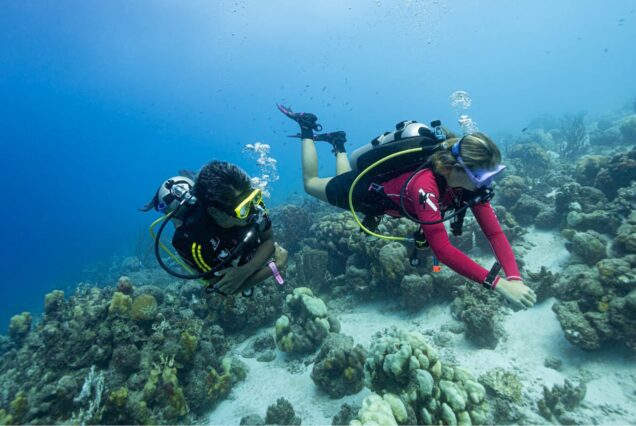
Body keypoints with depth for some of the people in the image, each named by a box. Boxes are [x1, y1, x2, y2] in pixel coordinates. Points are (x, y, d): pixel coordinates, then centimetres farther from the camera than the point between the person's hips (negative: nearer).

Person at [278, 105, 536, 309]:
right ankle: (307, 131, 36)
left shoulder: (471, 181, -25)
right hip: (364, 188, -5)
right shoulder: (424, 184, -47)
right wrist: (498, 284, -54)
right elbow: (442, 250, -51)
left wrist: (514, 277, -37)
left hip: (388, 181, 6)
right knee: (311, 184, 22)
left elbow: (494, 233, -24)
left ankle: (337, 143, 53)